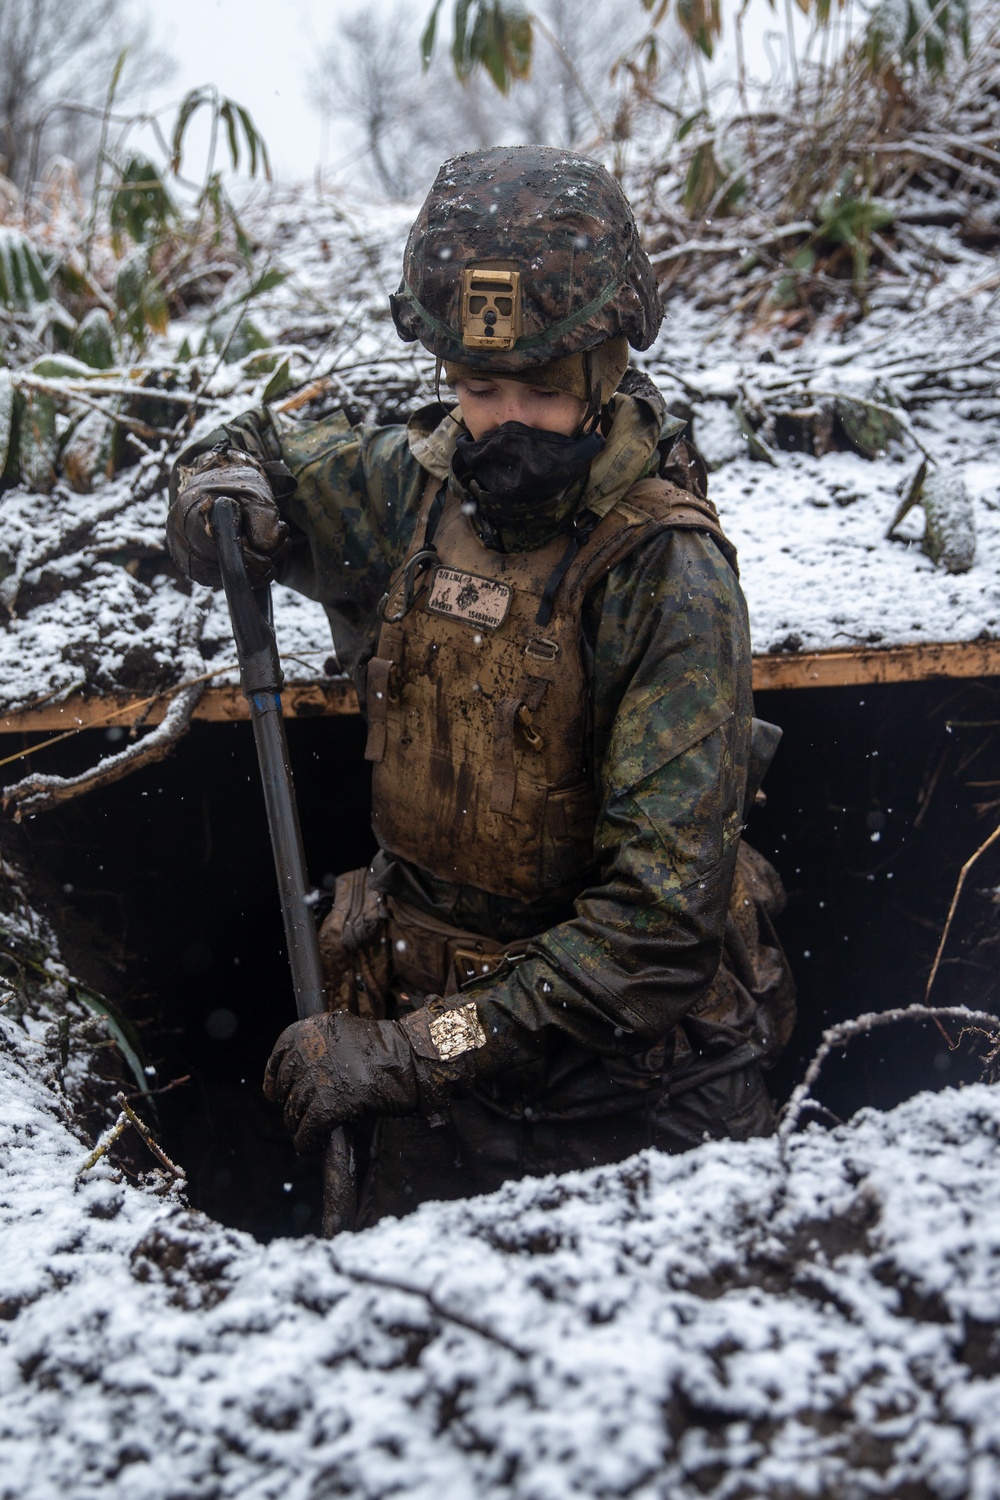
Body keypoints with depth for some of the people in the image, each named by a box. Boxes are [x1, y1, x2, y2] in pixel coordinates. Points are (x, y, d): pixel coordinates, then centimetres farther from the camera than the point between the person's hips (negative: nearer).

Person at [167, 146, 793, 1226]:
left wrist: (412, 1050, -29)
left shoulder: (673, 577, -22)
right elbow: (246, 454, 17)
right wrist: (225, 493, -9)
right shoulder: (416, 483, -5)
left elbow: (661, 911, -27)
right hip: (446, 1046, 4)